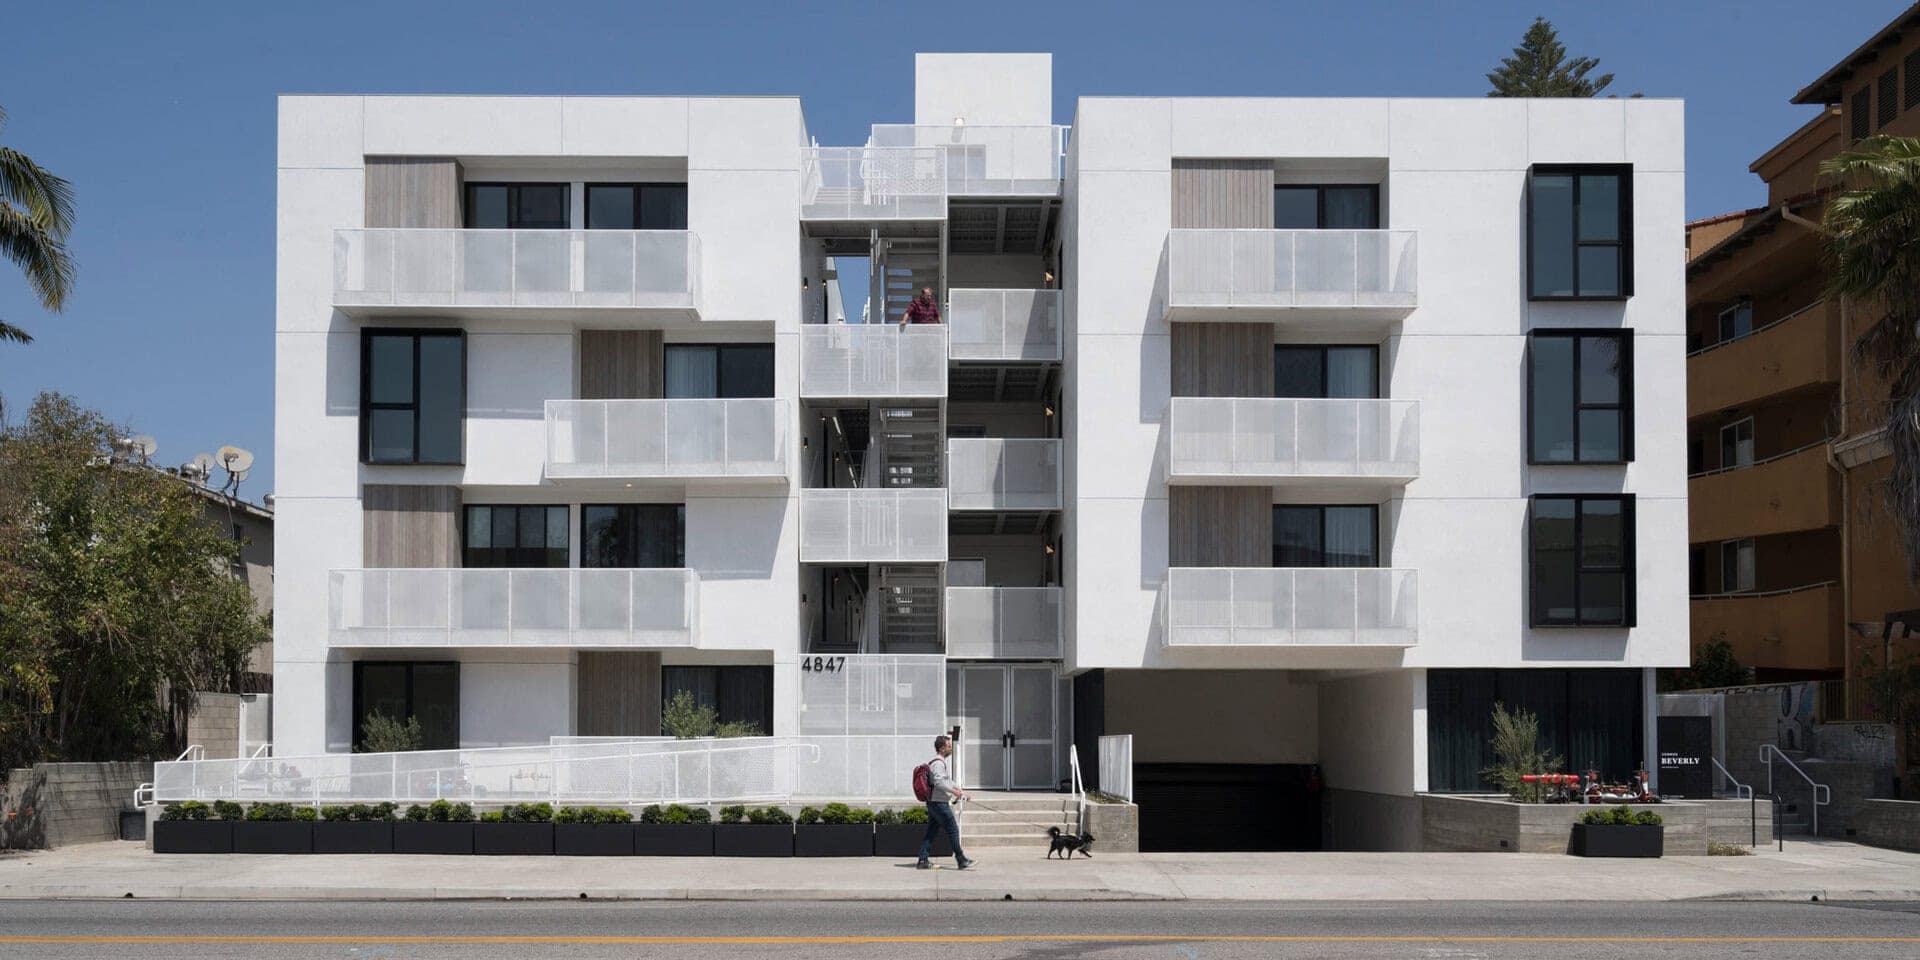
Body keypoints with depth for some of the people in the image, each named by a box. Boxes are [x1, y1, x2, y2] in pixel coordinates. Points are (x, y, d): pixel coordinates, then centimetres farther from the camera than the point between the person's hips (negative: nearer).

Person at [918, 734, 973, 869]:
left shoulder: (943, 762, 19)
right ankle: (961, 860, -4)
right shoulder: (938, 763, -15)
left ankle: (922, 860, 9)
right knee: (953, 830, -6)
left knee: (931, 833, 10)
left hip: (933, 803, 10)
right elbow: (938, 782, -26)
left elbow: (947, 781, 30)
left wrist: (959, 789, 21)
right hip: (939, 803, -10)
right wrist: (954, 791, -21)